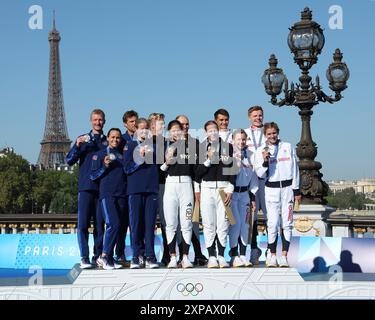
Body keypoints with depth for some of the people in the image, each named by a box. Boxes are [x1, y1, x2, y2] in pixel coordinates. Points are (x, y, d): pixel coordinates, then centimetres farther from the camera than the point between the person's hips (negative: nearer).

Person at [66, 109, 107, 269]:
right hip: (86, 187, -1)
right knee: (83, 224, -8)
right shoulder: (83, 139, 12)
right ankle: (84, 257, -6)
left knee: (100, 224, 2)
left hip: (103, 188, 1)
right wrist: (77, 146, -11)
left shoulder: (108, 141, 13)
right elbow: (70, 160, 4)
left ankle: (98, 256, 8)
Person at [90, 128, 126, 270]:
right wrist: (105, 166, -11)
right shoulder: (100, 154, 7)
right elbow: (93, 175, 4)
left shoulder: (123, 155, 20)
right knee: (114, 224, -19)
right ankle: (103, 256, -11)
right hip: (107, 194, -5)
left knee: (119, 226, 2)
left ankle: (109, 258, 8)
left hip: (122, 195, 5)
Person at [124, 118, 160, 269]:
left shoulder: (154, 146, 18)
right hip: (135, 189, -1)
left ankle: (150, 256, -1)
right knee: (136, 223, -4)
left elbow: (161, 165, 11)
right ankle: (137, 256, 1)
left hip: (152, 188, 1)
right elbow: (127, 167, 2)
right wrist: (141, 159, -7)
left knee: (150, 223, -2)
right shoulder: (130, 146, 12)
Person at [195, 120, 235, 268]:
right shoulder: (200, 148, 6)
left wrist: (230, 189, 0)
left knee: (223, 224, 0)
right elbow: (197, 172, 2)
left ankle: (221, 256, 9)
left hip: (223, 188, 0)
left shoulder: (228, 147, 8)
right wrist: (209, 160, -12)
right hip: (206, 188, 0)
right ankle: (212, 257, 6)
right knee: (209, 224, -1)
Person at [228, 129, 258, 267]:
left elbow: (253, 176, 13)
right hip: (231, 192, -5)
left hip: (245, 193, 5)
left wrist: (253, 196, 11)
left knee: (245, 224, 6)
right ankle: (234, 256, -1)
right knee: (235, 223, -9)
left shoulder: (250, 155, 10)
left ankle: (243, 255, 14)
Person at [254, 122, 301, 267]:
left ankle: (284, 256, 4)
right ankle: (272, 256, 4)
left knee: (287, 223, -1)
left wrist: (296, 190, 6)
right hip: (271, 189, -1)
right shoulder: (261, 151, 3)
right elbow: (260, 174, -1)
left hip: (287, 187, 1)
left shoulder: (288, 147, 6)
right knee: (273, 224, -7)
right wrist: (265, 161, -18)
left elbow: (295, 169, 9)